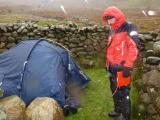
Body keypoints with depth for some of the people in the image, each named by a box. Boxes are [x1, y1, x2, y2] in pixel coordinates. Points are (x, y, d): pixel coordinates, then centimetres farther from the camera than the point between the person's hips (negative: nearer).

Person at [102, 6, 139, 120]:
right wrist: (108, 63, 24)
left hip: (122, 68, -9)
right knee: (115, 90, 19)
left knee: (123, 92, 0)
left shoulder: (129, 28, -12)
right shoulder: (113, 30, 14)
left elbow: (134, 48, -19)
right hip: (113, 67, 9)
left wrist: (128, 66, -23)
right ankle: (118, 110, 36)